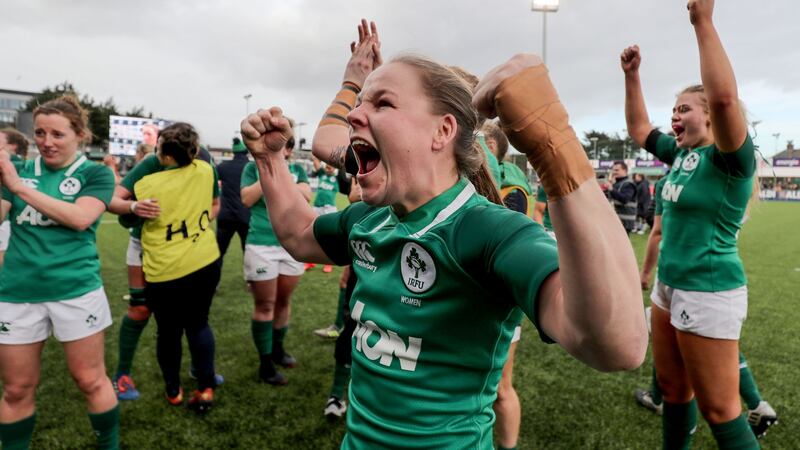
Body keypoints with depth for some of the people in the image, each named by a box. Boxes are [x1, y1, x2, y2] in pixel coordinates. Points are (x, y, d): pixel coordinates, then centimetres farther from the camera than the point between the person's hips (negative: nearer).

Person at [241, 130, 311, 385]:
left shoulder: (297, 170, 6)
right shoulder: (253, 168, 0)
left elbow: (305, 197, -10)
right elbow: (247, 199, -13)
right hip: (261, 245, -3)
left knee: (284, 300, 16)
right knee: (264, 305, 2)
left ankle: (277, 348, 36)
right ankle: (265, 363, 14)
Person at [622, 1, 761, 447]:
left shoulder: (730, 157, -15)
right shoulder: (682, 153, 7)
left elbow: (724, 97, -35)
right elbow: (639, 128, 21)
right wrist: (632, 75, 11)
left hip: (708, 292, -8)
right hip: (670, 285, 8)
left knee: (718, 408, 3)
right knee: (673, 387, 21)